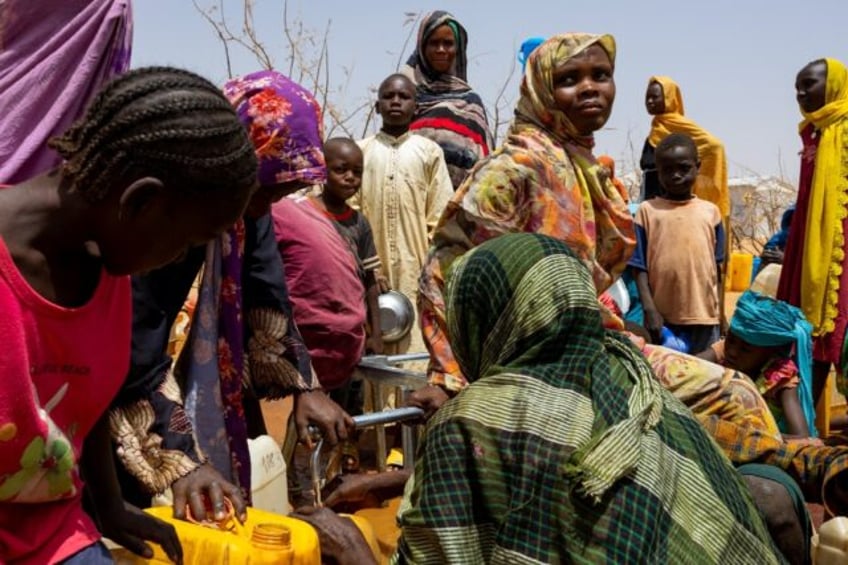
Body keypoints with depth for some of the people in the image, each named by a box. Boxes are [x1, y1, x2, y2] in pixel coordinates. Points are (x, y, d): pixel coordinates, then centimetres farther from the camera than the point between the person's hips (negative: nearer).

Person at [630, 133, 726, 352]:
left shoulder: (710, 211, 7)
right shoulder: (647, 210, 1)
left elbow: (717, 265, 10)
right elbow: (640, 266, -1)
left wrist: (721, 310, 8)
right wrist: (649, 309, -10)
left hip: (705, 314, 2)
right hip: (663, 316, -2)